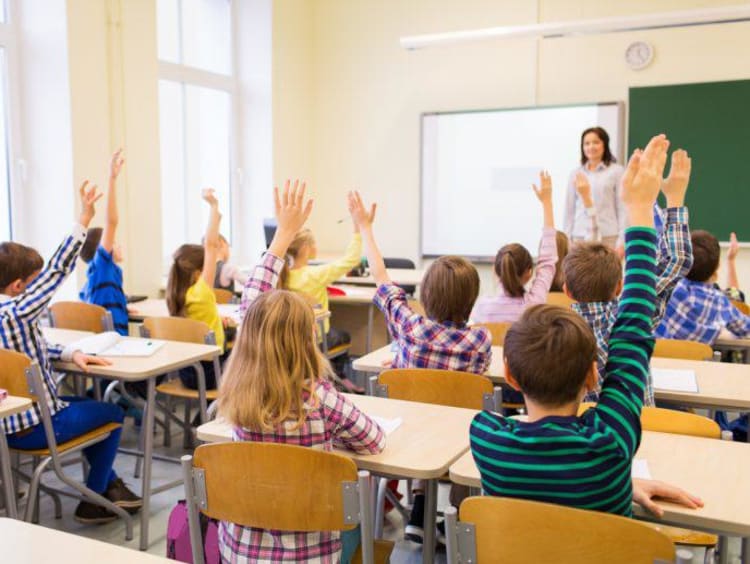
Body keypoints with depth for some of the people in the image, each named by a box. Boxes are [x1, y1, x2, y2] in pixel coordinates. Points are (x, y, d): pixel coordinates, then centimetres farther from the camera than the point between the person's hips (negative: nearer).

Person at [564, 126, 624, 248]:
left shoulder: (616, 171, 4)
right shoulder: (575, 174, 12)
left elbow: (622, 208, 1)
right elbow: (569, 211, 12)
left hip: (607, 236, -2)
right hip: (580, 236, 2)